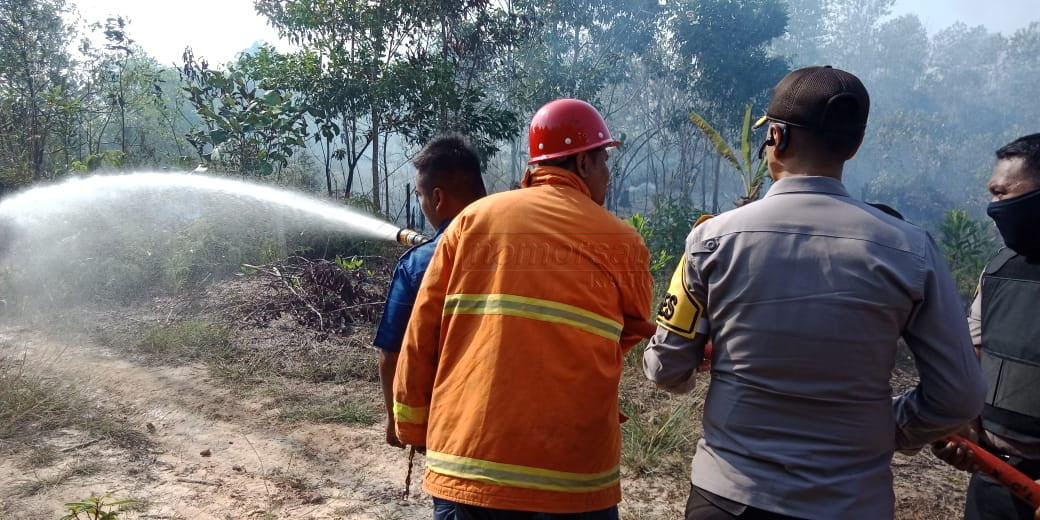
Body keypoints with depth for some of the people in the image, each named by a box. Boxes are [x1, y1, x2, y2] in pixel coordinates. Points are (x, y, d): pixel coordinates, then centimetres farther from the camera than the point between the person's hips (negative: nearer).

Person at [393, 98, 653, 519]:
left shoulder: (473, 219, 1)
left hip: (463, 470, 2)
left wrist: (415, 429, 14)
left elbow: (420, 340, 2)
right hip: (569, 481, -1)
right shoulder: (622, 244, -2)